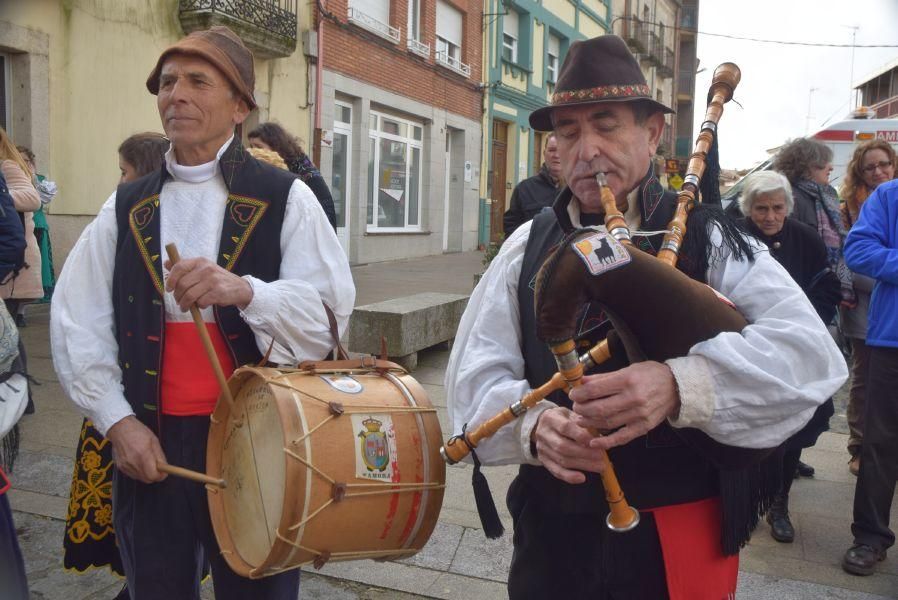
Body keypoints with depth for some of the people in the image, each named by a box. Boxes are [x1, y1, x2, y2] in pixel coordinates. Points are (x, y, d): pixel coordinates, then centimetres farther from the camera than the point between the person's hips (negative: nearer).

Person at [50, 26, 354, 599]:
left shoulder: (286, 198, -5)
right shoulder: (126, 207, 6)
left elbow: (328, 318, -13)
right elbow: (77, 322, 4)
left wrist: (243, 290, -30)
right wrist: (117, 419, -6)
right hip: (150, 443, 3)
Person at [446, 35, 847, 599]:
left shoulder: (709, 240, -6)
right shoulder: (528, 247, 0)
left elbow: (809, 348, -19)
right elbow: (476, 376, -5)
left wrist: (678, 386, -36)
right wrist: (533, 423, -27)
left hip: (682, 539, -1)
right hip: (555, 535, 2)